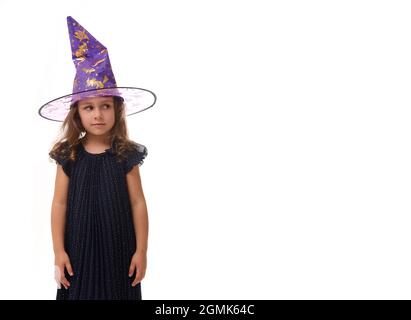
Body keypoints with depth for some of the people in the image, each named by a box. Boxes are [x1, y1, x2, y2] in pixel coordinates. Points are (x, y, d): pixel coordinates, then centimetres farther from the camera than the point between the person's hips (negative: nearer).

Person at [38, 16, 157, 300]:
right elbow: (60, 204, 0)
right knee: (79, 293, 7)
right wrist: (59, 250, -2)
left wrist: (141, 250, -4)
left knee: (118, 292, 8)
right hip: (78, 250, 1)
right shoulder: (68, 155, -3)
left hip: (118, 250, 0)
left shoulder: (126, 154, -5)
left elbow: (138, 204, -3)